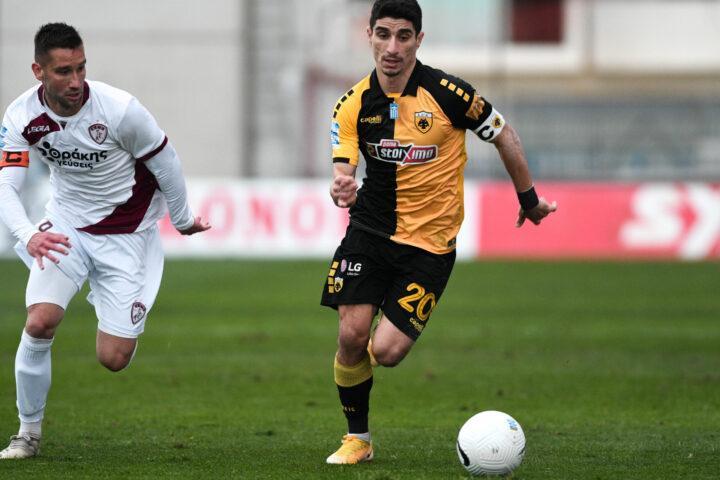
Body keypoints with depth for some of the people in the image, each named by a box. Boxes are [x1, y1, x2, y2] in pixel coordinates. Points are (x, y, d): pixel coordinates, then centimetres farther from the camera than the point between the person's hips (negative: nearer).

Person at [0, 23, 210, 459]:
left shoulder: (119, 109, -24)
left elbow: (165, 162, -9)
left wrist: (183, 220, 4)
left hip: (127, 234, -2)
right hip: (67, 226, 2)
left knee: (114, 359, -5)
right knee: (40, 322, -21)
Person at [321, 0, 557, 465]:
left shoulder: (447, 93, -14)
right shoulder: (353, 105, -4)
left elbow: (504, 136, 0)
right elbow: (343, 172, -6)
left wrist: (529, 200, 10)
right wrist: (343, 190, -32)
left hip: (430, 242, -3)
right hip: (370, 231, 3)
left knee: (386, 352, -13)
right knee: (351, 335, -10)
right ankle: (357, 438, 12)